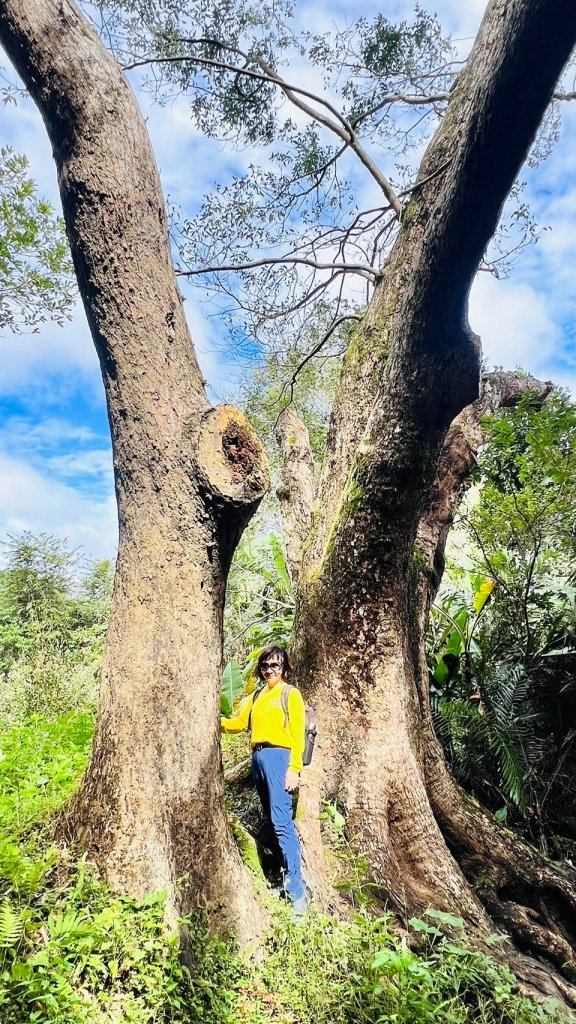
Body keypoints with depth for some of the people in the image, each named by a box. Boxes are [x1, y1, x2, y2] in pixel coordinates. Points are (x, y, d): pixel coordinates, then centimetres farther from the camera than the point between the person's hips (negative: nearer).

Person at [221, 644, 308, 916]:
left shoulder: (291, 694, 0)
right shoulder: (257, 696, 19)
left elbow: (298, 733, -6)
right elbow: (240, 722, 17)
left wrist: (294, 768, -14)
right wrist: (216, 722, 2)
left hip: (278, 757, -7)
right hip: (258, 758, 7)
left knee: (281, 821, -12)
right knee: (273, 820, 10)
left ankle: (297, 892, -9)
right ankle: (290, 879, 19)